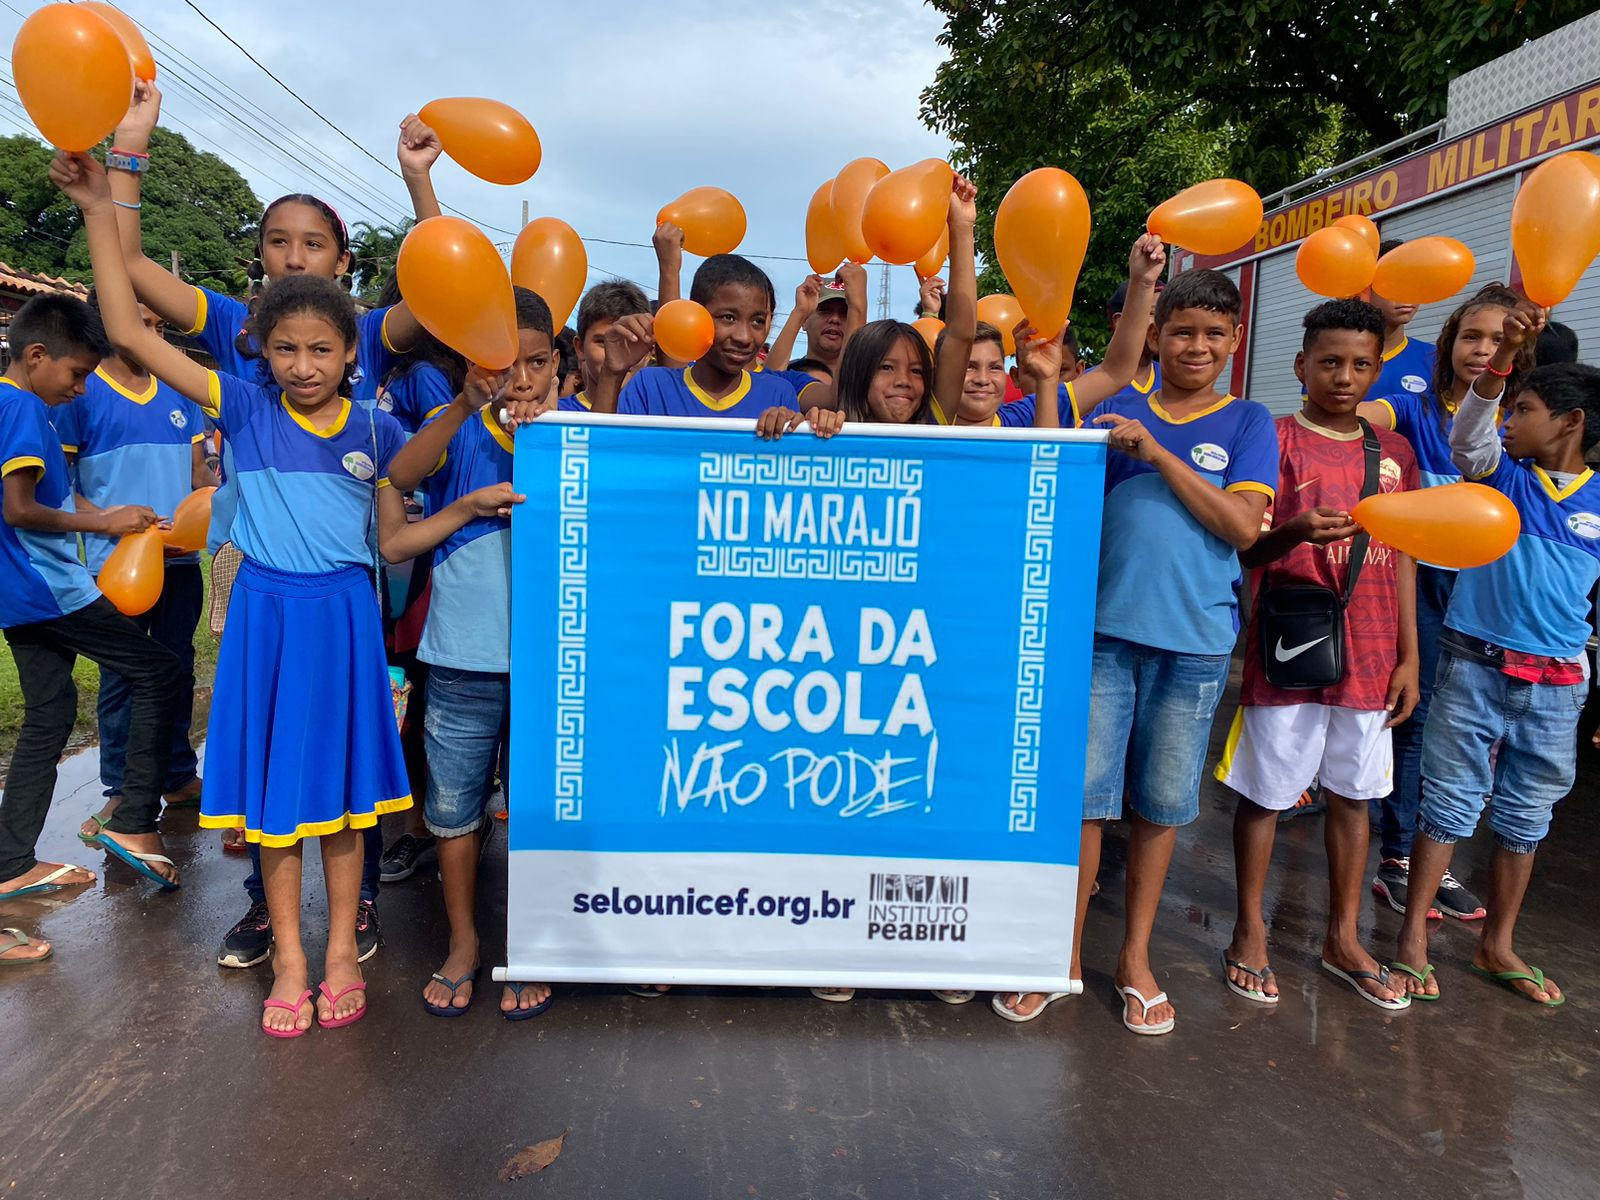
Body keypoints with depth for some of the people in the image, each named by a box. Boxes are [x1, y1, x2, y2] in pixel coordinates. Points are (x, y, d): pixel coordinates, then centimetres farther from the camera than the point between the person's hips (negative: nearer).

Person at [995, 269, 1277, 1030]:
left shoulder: (1248, 424, 6)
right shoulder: (1118, 413, 8)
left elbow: (1243, 525, -8)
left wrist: (1159, 453, -13)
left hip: (1194, 639, 0)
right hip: (1106, 626, 0)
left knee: (1163, 802, 10)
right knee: (1082, 791, 1)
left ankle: (1136, 958, 27)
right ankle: (1066, 959, 17)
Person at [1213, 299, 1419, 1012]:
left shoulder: (1395, 452, 11)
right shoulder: (1275, 440, -3)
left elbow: (1402, 556, 13)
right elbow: (1247, 549, -8)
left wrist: (1409, 655, 8)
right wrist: (1297, 532, -29)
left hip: (1369, 655, 5)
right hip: (1287, 648, -5)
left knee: (1353, 792, 13)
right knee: (1266, 791, 4)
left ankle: (1343, 940, 28)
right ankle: (1250, 934, 20)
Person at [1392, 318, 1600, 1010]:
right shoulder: (1503, 476, 2)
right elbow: (1467, 438, -19)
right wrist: (1503, 357, -32)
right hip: (1475, 667, -2)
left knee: (1526, 817, 13)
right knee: (1450, 802, 3)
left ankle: (1497, 946, 29)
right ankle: (1413, 934, 14)